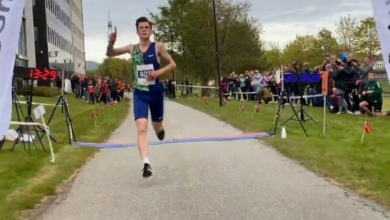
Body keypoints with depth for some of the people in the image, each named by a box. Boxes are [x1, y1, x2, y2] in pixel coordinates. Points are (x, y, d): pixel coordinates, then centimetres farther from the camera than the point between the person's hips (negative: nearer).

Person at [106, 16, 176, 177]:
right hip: (139, 94, 1)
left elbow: (172, 64, -1)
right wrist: (111, 42, -13)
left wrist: (158, 72, -19)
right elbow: (109, 54, 9)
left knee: (157, 127, 17)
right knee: (141, 128, -16)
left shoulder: (158, 47, -5)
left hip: (155, 93, 0)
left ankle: (160, 128, 56)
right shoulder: (132, 48, 3)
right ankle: (146, 164, -19)